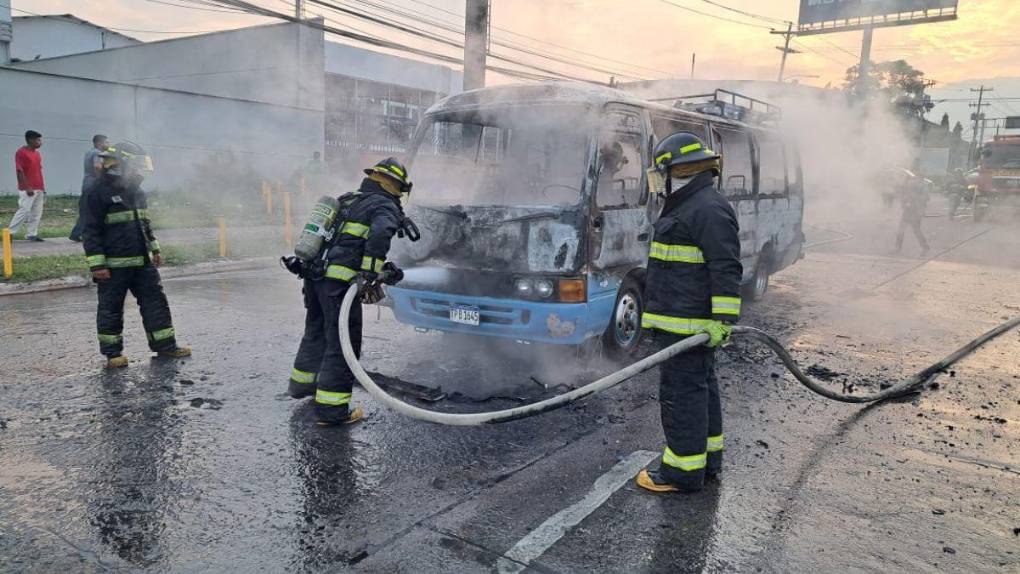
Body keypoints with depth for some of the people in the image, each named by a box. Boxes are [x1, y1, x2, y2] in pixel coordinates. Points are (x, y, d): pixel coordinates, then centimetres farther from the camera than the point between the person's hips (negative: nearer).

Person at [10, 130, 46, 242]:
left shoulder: (37, 154, 16)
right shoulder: (21, 152, -8)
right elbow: (19, 171, -13)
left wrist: (43, 187, 17)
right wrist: (27, 187, -19)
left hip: (39, 189, 8)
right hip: (27, 189, -8)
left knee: (37, 213, 7)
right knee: (24, 211, -8)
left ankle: (31, 234, 11)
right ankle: (9, 233, 0)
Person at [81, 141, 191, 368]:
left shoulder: (137, 192, 12)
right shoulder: (99, 193, -11)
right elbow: (90, 231, -13)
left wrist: (154, 249, 21)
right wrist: (97, 265, -16)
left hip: (143, 263, 7)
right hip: (114, 266, -7)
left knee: (155, 301, 7)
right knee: (111, 308, 5)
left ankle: (165, 345, 15)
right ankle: (112, 353, 16)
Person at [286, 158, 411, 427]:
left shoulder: (348, 200, 22)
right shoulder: (385, 207, -5)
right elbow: (380, 234, -26)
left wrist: (382, 266, 30)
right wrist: (370, 272, -25)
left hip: (314, 276, 9)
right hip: (338, 282, -9)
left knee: (316, 332, 26)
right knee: (342, 344, -1)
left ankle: (302, 384, 44)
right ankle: (330, 410, 3)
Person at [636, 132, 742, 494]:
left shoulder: (708, 209, -16)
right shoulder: (689, 206, 19)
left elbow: (727, 269, -22)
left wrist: (724, 320, -24)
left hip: (690, 324, -11)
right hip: (685, 322, 11)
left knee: (681, 391, -6)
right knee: (700, 387, 17)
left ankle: (683, 471, 2)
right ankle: (708, 457, 29)